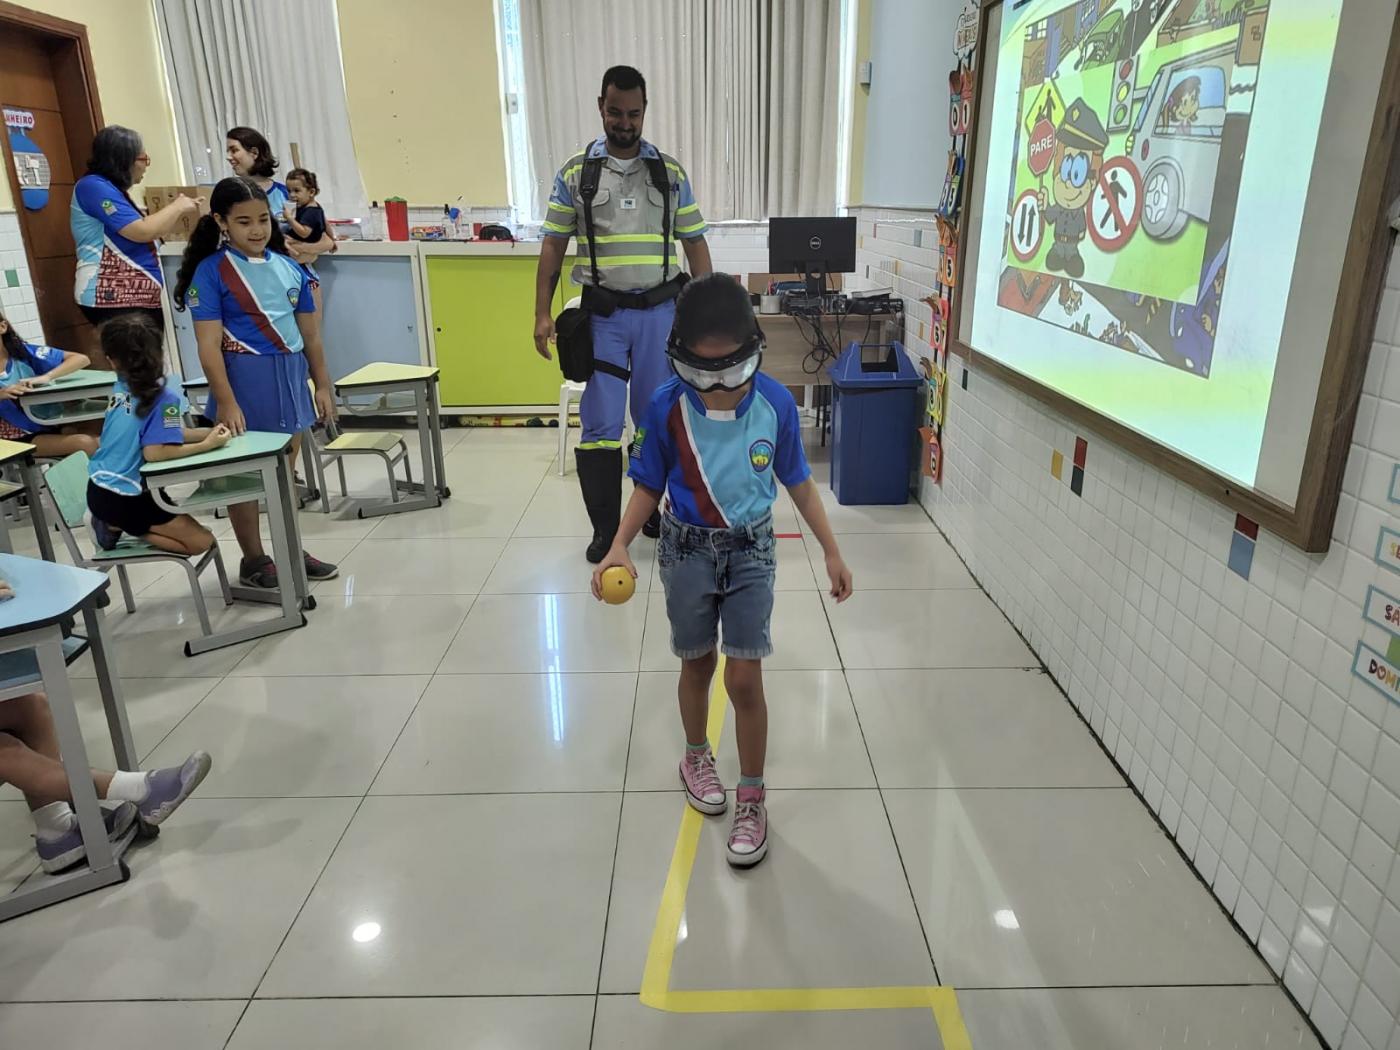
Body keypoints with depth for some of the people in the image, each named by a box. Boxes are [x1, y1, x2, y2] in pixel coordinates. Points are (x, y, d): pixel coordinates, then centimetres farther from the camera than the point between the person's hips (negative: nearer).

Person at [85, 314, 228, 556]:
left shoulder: (121, 387, 2)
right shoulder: (165, 395, -20)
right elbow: (154, 452, -26)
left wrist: (208, 433, -1)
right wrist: (206, 445, -19)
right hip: (122, 498, -8)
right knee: (201, 541, -1)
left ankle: (113, 522, 14)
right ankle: (117, 526, -2)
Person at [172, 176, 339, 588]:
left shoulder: (288, 268, 6)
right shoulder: (211, 271, -8)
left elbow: (310, 333, 12)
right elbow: (209, 345, -13)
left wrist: (322, 384, 11)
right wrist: (226, 402, -18)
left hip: (290, 376, 5)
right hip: (245, 378, -5)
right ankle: (254, 559, 17)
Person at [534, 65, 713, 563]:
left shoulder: (671, 172, 6)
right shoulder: (575, 172, 3)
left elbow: (695, 244, 8)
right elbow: (553, 246, 4)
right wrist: (542, 313, -4)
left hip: (659, 311, 1)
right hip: (602, 313, -1)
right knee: (600, 425, -1)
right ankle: (604, 528, 9)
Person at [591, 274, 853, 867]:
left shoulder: (775, 402, -13)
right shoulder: (668, 406, -15)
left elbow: (798, 482, -1)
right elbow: (649, 486, -4)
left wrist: (832, 552, 1)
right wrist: (619, 546, -17)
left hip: (750, 552, 0)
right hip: (687, 552, 1)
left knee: (744, 678, -2)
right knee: (697, 664, 16)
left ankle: (751, 800, 17)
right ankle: (696, 758, 43)